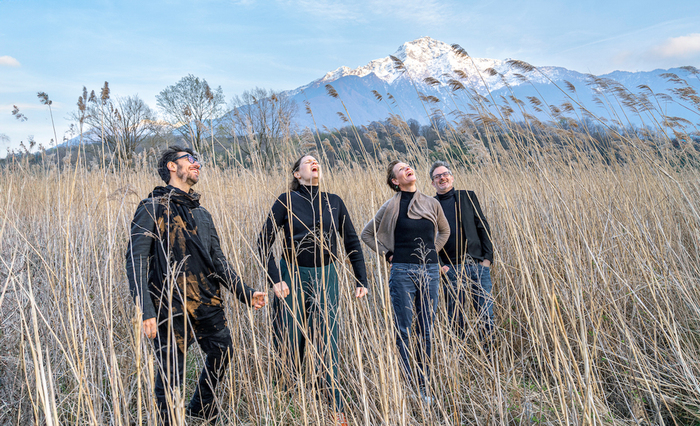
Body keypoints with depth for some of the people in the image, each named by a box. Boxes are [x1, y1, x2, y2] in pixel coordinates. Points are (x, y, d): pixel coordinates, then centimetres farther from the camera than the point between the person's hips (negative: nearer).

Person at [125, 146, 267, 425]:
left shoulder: (202, 213, 15)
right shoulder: (153, 207, -6)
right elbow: (136, 261, -12)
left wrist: (244, 293, 10)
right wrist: (146, 312, -20)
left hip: (208, 305, 7)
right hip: (172, 309, -7)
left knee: (221, 354, 18)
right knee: (171, 375, 3)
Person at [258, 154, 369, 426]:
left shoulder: (334, 202, 6)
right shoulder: (287, 201, -3)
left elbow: (352, 242, 9)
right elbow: (264, 242, -4)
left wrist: (361, 281, 5)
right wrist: (275, 280, -13)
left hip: (326, 277, 2)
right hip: (293, 276, -1)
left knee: (327, 344, 2)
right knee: (290, 343, 8)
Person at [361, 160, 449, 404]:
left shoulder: (431, 203, 7)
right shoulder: (392, 207, -2)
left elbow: (444, 231, 24)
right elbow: (367, 233, 8)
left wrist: (432, 251, 12)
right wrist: (387, 253, 1)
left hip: (430, 271, 3)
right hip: (403, 271, -3)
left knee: (426, 331, 8)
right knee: (403, 331, 1)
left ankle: (423, 385, 20)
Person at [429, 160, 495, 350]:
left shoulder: (468, 197, 12)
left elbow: (483, 227, 10)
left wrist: (487, 257, 1)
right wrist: (439, 264, -6)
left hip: (478, 264, 1)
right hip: (451, 268, -1)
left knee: (486, 314, 1)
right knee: (456, 319, 2)